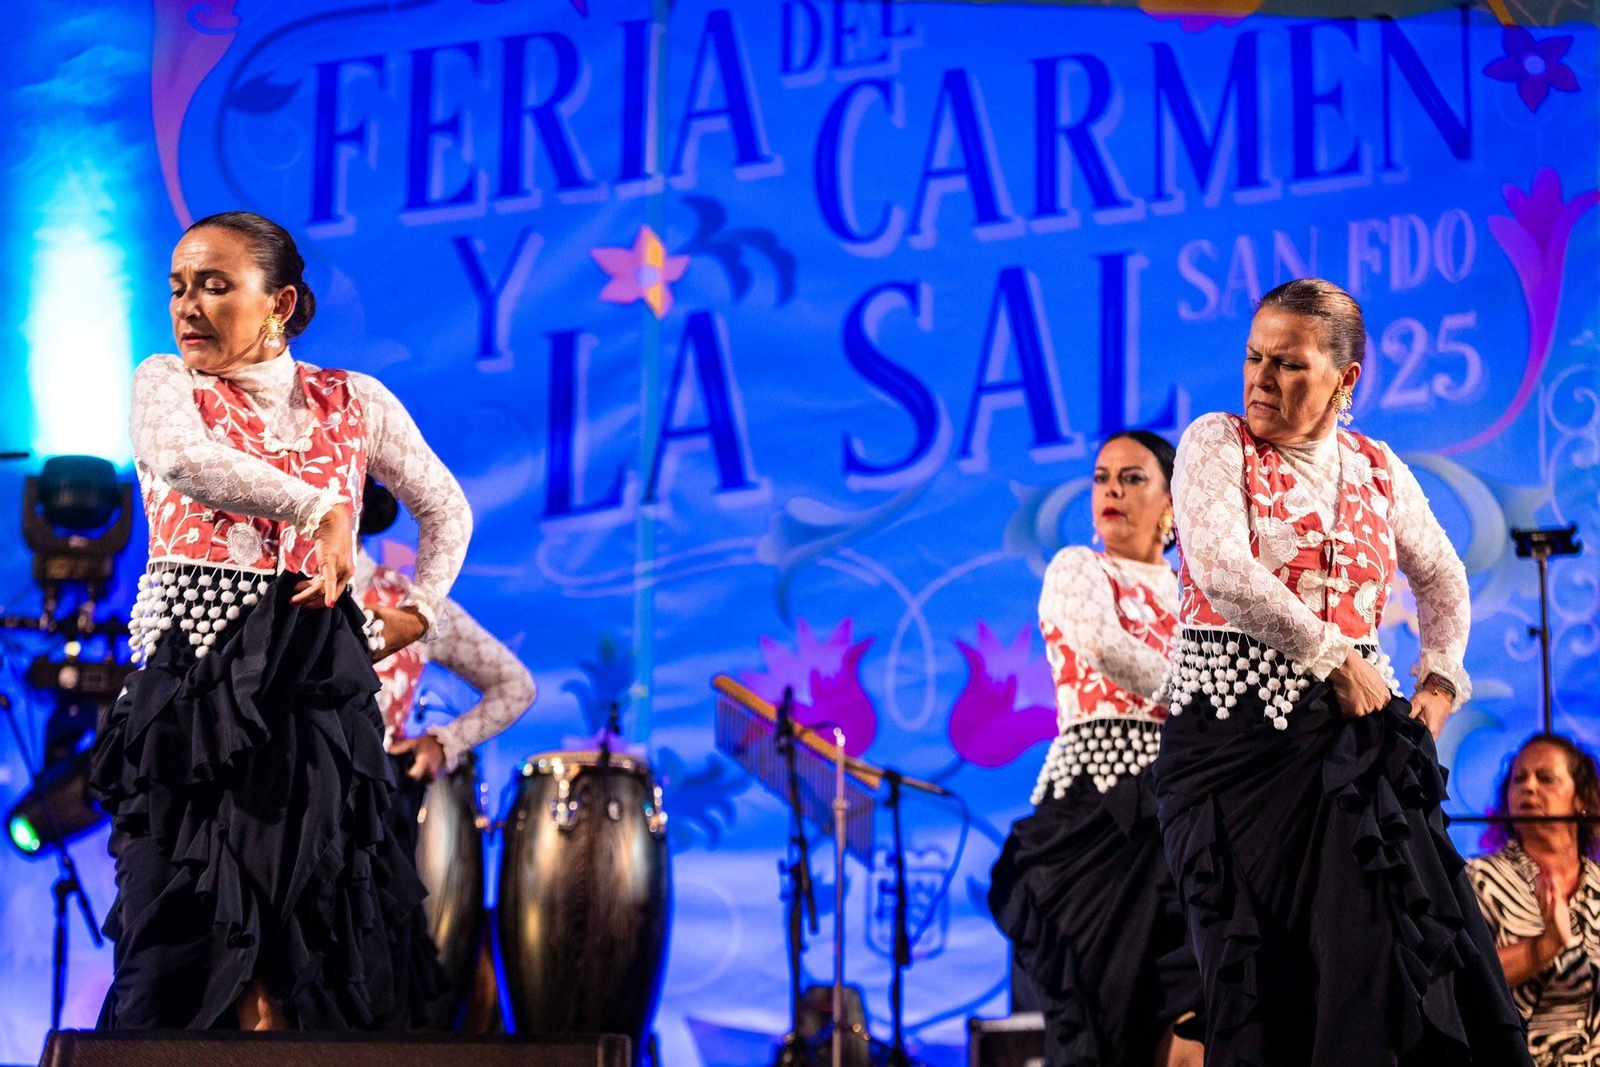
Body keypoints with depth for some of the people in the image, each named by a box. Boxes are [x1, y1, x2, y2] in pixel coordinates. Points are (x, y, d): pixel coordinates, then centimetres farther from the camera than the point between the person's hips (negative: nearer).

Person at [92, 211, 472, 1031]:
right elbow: (179, 459, -18)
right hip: (193, 663, -2)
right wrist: (322, 507, -18)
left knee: (309, 911, -4)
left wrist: (417, 613, 12)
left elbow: (447, 510, 23)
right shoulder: (166, 380, 6)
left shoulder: (354, 401, 11)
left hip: (315, 671, 2)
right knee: (197, 910, -10)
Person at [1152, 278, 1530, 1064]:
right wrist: (1334, 657, -13)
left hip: (1348, 730, 3)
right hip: (1233, 723, -3)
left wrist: (1439, 678, 10)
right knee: (1260, 962, -6)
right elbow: (1221, 569, -15)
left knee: (1382, 944, -6)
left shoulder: (1378, 470, 12)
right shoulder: (1216, 443, 1)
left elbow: (1442, 579, 26)